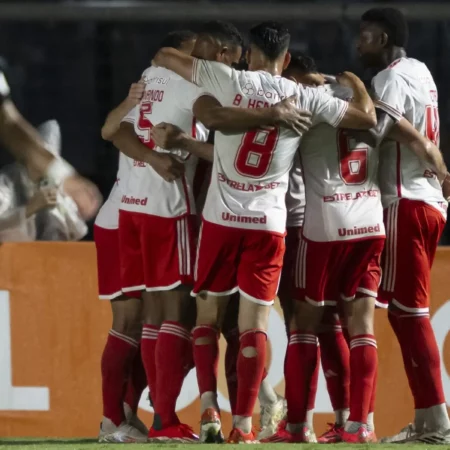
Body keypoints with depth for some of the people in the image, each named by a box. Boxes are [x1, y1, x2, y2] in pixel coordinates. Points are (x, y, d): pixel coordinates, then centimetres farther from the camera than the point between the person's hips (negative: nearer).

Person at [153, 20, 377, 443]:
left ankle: (210, 408, 0)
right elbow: (366, 117, 9)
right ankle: (242, 424, -4)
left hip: (221, 217, 0)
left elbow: (164, 56, 4)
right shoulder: (305, 98, 1)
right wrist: (355, 82, 28)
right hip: (269, 222, 0)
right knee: (254, 324, 2)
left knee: (207, 315, 12)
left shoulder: (231, 81, -1)